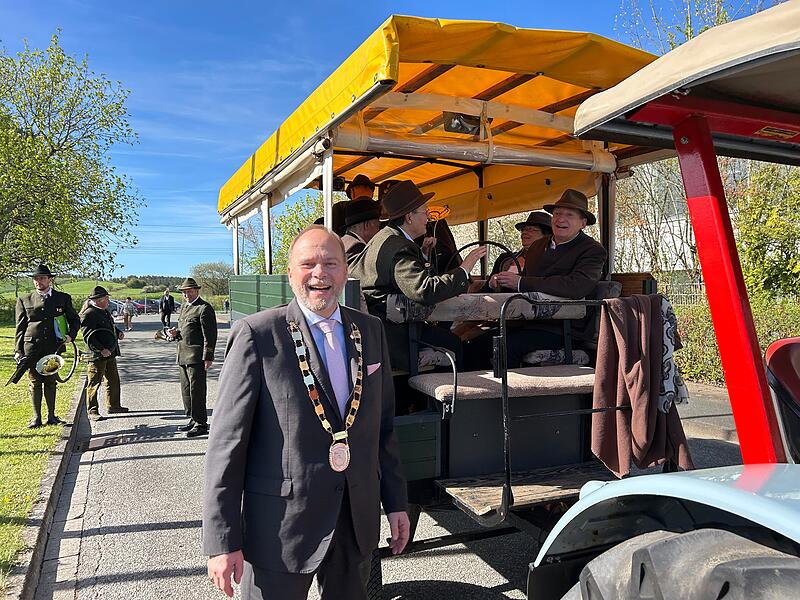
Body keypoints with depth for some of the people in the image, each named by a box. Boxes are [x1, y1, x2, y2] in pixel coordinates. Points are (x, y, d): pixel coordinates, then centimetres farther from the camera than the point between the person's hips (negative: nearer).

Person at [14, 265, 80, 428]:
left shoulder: (63, 298, 9)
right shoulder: (24, 300, 9)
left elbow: (75, 319, 17)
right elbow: (20, 327, 8)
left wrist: (71, 335, -2)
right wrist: (18, 350, 2)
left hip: (54, 345, 0)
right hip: (31, 346, 0)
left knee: (51, 381, 6)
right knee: (35, 381, 2)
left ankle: (51, 416, 15)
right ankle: (36, 417, 9)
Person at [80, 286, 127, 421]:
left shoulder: (105, 311, 14)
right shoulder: (89, 313, -15)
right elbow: (88, 336, -21)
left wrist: (118, 332, 10)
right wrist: (101, 349, -25)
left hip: (110, 353, 10)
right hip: (97, 355, -10)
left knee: (113, 380, 18)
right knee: (94, 383, -1)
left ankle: (113, 405, 30)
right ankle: (92, 411, 7)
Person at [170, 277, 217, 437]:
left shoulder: (204, 308, -10)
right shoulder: (184, 307, 18)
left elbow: (210, 335, -14)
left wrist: (208, 358, -19)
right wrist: (176, 333, 5)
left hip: (197, 357, -9)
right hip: (183, 356, 9)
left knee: (197, 390, -5)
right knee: (186, 390, 15)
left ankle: (201, 424, 3)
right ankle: (193, 419, 26)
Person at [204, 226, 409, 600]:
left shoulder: (370, 331, 4)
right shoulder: (257, 335, -12)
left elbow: (383, 425, 10)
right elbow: (226, 442, -11)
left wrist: (396, 501, 10)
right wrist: (222, 540, -12)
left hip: (358, 518, 5)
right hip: (281, 526, -5)